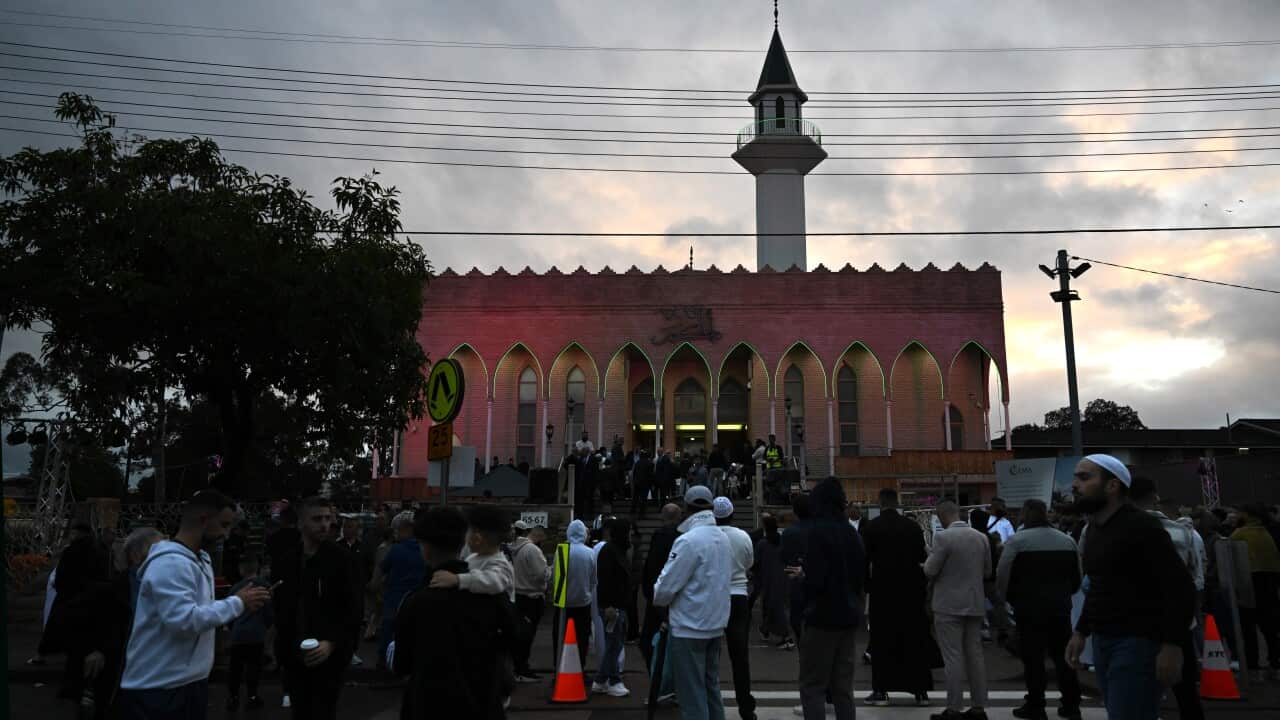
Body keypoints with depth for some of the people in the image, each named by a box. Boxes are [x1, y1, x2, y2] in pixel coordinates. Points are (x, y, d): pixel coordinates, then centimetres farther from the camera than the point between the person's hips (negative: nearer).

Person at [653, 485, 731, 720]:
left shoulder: (688, 540, -19)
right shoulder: (721, 537, 4)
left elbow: (667, 585, -17)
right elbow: (724, 577, 8)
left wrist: (658, 599, 3)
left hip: (689, 627, -8)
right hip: (715, 623, 8)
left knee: (692, 692, 0)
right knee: (710, 685, 18)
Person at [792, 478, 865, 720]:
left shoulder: (818, 531, -15)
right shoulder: (851, 532, 6)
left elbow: (815, 580, -22)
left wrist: (802, 575, 0)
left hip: (823, 617, -7)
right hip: (849, 615, 7)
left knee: (812, 686, 0)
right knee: (843, 686, 13)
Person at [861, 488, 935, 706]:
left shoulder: (870, 527, -5)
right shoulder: (912, 526, 2)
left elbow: (864, 559, -5)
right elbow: (922, 558, 3)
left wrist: (865, 585, 7)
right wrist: (923, 585, 11)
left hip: (882, 590, -2)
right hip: (910, 590, 2)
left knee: (882, 641, 4)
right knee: (914, 640, 9)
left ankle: (881, 690, 5)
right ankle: (920, 690, 12)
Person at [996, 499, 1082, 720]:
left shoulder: (1017, 540, -10)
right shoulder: (1067, 540, 6)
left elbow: (1003, 575, -9)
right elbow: (1077, 577, 13)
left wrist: (1008, 598, 9)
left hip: (1029, 607, -5)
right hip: (1061, 606, 5)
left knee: (1032, 656, 2)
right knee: (1063, 654, 14)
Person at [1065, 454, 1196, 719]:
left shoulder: (1141, 527, -13)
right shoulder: (1093, 529, 14)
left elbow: (1181, 589, -17)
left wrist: (1171, 645, -22)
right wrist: (1081, 632, 20)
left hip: (1138, 642, -8)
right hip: (1103, 641, 8)